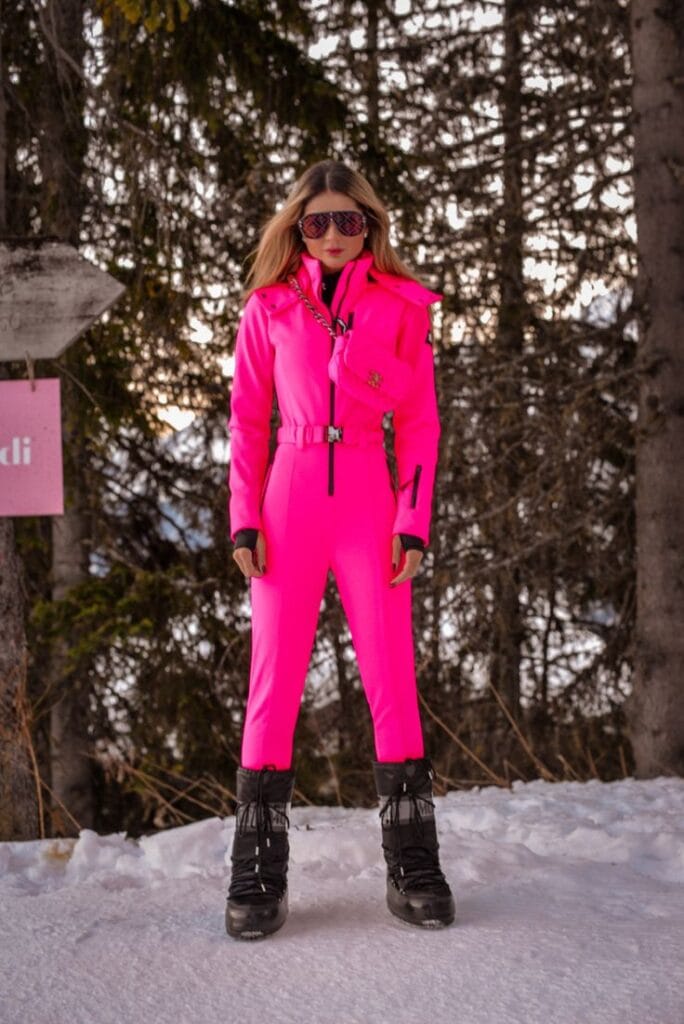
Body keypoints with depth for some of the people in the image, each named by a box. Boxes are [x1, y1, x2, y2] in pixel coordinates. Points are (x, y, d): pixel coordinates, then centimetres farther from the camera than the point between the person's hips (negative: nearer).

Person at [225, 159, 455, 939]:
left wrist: (414, 521, -4)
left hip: (369, 504, 0)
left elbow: (419, 422, 5)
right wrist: (243, 518, -2)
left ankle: (412, 868, 10)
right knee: (273, 681, 0)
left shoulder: (402, 305, 6)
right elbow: (247, 419, 8)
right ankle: (258, 875, 7)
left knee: (393, 683, -1)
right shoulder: (269, 305, 7)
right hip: (289, 502, 0)